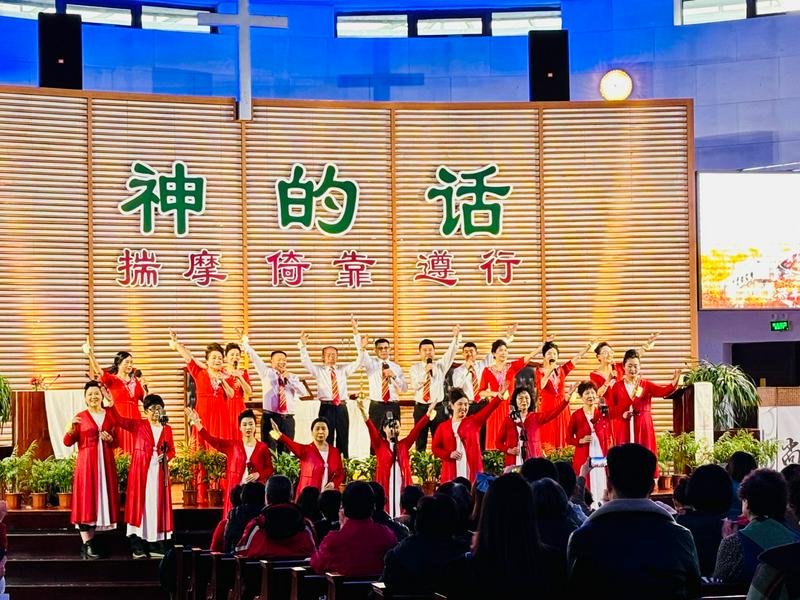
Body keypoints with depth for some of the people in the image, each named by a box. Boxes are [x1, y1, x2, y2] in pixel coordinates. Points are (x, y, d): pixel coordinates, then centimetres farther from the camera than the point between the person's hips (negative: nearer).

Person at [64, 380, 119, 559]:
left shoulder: (110, 415, 11)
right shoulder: (80, 417, 2)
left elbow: (117, 441, 18)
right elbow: (68, 442, -4)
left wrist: (110, 439, -4)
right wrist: (71, 427, -21)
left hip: (105, 463, 4)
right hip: (86, 462, -4)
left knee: (101, 499, 3)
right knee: (86, 501, -8)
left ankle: (90, 542, 9)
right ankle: (86, 546, -9)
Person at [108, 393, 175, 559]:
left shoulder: (167, 429, 11)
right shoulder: (138, 425, 3)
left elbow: (171, 450, 15)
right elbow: (120, 420, -9)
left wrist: (166, 457, -7)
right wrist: (111, 406, -25)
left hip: (159, 471, 3)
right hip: (141, 471, -3)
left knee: (157, 506, 3)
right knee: (139, 505, -5)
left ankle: (155, 546, 8)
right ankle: (137, 547, -3)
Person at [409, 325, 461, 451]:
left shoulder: (440, 365, 8)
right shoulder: (415, 368, 5)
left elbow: (450, 354, -7)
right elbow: (415, 385, -8)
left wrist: (456, 338, -20)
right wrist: (425, 372, -18)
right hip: (420, 407, 0)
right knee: (420, 440, 3)